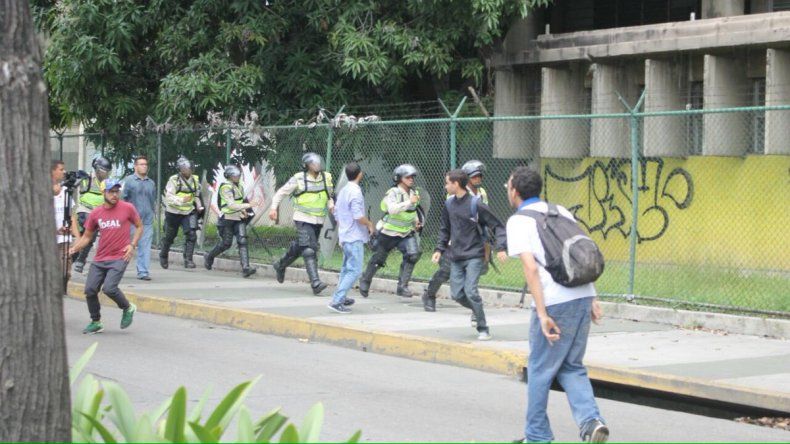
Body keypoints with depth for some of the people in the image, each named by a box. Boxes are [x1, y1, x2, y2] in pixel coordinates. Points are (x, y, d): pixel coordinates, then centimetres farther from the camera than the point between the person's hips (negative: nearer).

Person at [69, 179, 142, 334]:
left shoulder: (127, 208, -4)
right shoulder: (96, 212, 5)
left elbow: (139, 227, 9)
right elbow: (87, 236, 13)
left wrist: (132, 245, -6)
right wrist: (74, 248, -3)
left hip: (119, 258, -4)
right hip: (99, 259, 5)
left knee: (109, 288, -21)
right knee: (90, 290, 0)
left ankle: (128, 308, 8)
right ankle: (96, 322, 19)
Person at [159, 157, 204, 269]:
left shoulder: (194, 180, 4)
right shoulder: (174, 180, -13)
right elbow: (169, 197, -24)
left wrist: (199, 205, 3)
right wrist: (181, 200, -39)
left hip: (189, 212, 3)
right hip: (174, 212, -3)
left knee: (191, 235, -16)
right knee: (169, 236, 13)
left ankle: (188, 260, -15)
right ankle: (163, 256, 38)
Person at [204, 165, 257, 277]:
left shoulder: (239, 187, 11)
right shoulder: (225, 188, -13)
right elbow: (231, 204, -23)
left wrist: (243, 211, 10)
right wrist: (246, 206, -31)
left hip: (239, 218, 6)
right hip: (228, 218, -6)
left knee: (242, 241, -11)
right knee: (226, 244, 2)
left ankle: (246, 268, -21)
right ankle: (209, 257, 30)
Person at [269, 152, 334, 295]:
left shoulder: (326, 178, 5)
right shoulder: (298, 179, -7)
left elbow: (330, 195, 21)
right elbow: (281, 192, 1)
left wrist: (331, 205, 1)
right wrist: (273, 208, -9)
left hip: (318, 220, 6)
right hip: (303, 219, -6)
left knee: (299, 247, 19)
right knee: (309, 250, -16)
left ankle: (280, 265, 44)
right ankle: (315, 283, -23)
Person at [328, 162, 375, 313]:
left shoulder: (343, 191, 13)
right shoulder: (355, 192, -16)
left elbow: (336, 214, 19)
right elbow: (358, 216, -22)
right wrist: (370, 224, -5)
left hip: (344, 237, 10)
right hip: (355, 238, -10)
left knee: (346, 268, 20)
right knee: (355, 270, -11)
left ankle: (341, 298, 28)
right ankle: (336, 301, -18)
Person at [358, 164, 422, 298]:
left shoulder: (413, 193, 3)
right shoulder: (393, 193, -18)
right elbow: (392, 209, -38)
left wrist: (416, 222, 10)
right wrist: (409, 202, -43)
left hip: (406, 233, 4)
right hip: (389, 233, -4)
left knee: (413, 254, -21)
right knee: (378, 259, 10)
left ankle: (402, 286, -15)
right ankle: (365, 281, 36)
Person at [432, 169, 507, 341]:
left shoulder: (475, 204, -13)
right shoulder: (449, 204, 5)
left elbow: (497, 226, -11)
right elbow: (445, 229, 19)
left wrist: (501, 248, -21)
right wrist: (439, 249, 10)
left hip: (474, 256, -6)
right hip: (456, 256, 6)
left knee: (470, 291, -17)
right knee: (456, 293, 2)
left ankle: (483, 329, -6)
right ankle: (476, 311, 32)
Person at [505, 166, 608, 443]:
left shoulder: (518, 221, -2)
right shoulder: (559, 211, 17)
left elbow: (531, 267, -13)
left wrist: (542, 313, -15)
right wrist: (592, 300, 17)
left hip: (555, 302, -6)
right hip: (583, 296, 6)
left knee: (540, 370, 9)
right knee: (572, 367, 16)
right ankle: (591, 421, -3)